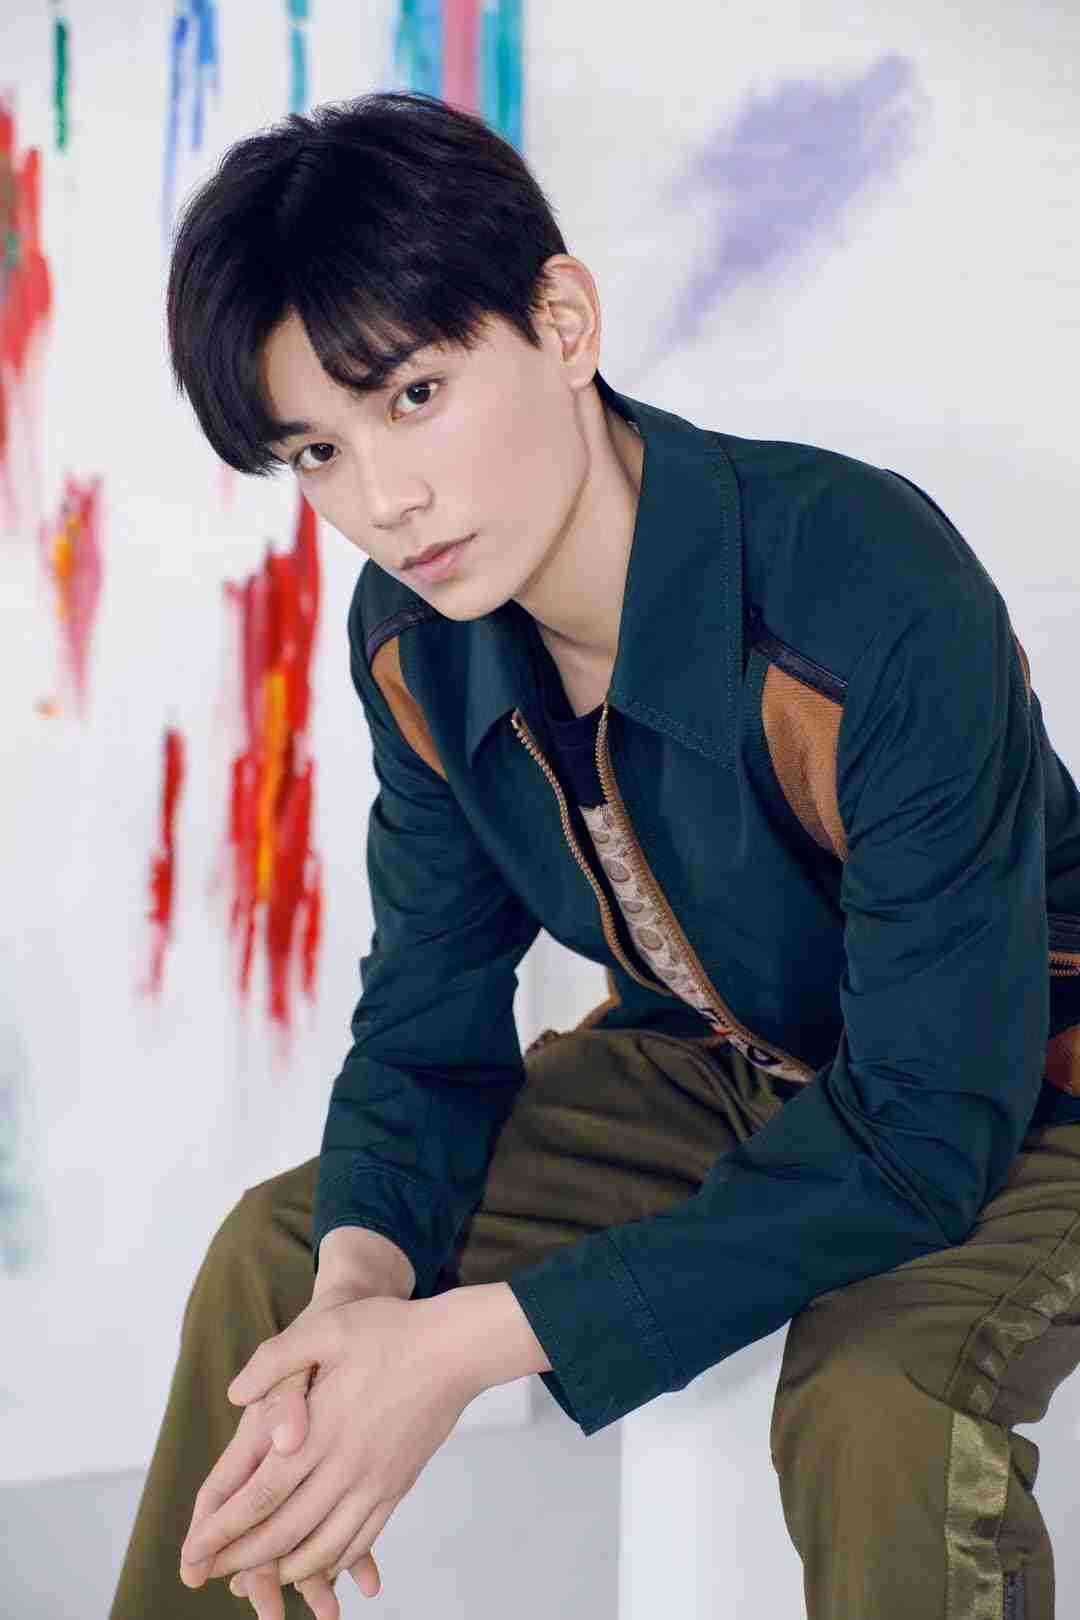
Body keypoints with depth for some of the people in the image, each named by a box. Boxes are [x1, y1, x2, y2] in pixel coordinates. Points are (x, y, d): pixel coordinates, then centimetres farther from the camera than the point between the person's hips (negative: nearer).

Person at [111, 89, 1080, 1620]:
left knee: (880, 1409, -36)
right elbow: (428, 1023, -1)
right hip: (718, 1073, 6)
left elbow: (926, 1130, -32)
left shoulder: (883, 607, -34)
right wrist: (364, 1278, -25)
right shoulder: (414, 642, -11)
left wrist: (478, 1339, -33)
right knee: (272, 1256, -3)